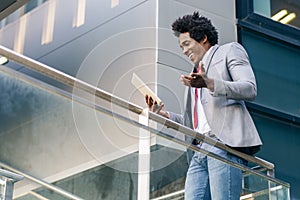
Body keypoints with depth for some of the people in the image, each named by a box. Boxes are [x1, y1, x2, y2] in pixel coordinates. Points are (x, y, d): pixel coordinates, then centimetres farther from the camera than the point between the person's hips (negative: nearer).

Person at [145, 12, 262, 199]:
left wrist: (209, 83, -17)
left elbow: (250, 89, -4)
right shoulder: (197, 73, 35)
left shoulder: (229, 51, 14)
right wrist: (164, 114, 17)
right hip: (201, 150, 7)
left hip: (224, 143, -7)